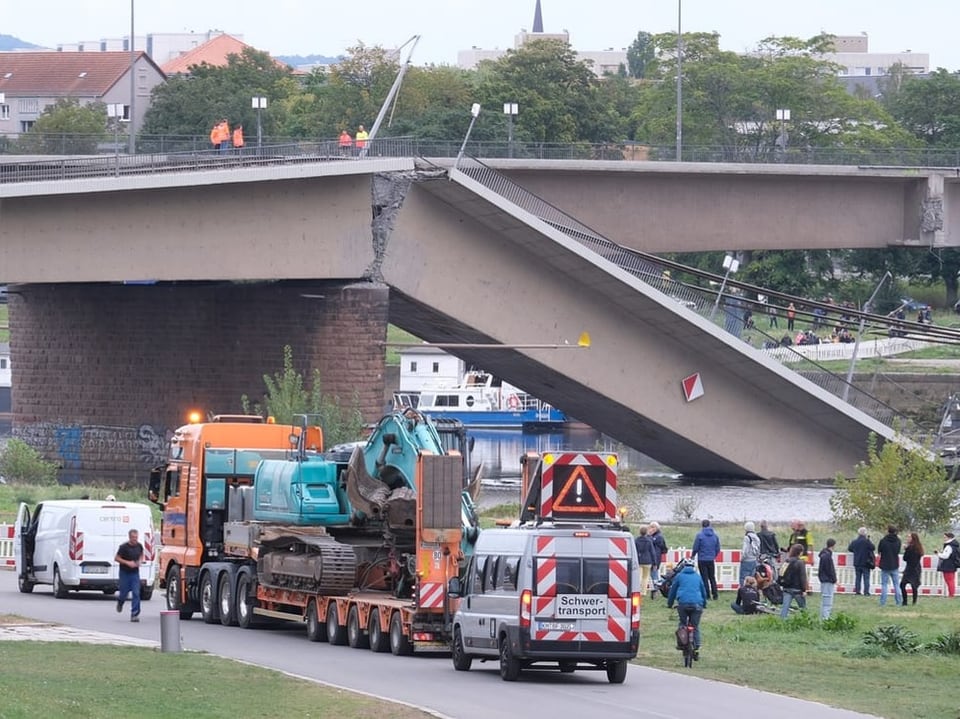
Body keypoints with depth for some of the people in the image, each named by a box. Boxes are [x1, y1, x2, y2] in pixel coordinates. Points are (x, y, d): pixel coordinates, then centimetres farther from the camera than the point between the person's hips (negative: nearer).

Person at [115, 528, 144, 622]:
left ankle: (135, 614, -6)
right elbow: (116, 558, -10)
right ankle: (120, 600, 45)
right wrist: (127, 562, -20)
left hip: (135, 573, 3)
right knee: (124, 592, 8)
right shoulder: (124, 547, -13)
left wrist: (139, 561, 1)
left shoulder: (139, 546, 0)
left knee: (136, 593, -8)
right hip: (125, 573, -3)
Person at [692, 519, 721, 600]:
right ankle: (715, 595, 13)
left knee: (704, 578, 3)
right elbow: (718, 548, 8)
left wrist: (692, 556, 10)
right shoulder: (715, 535, 2)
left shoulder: (699, 535, -11)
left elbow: (695, 548, -8)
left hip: (702, 559, -4)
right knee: (712, 577, 14)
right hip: (711, 560, 4)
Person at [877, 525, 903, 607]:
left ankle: (883, 602, 0)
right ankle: (899, 602, 10)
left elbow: (879, 551, -1)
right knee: (896, 585, 10)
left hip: (885, 566, -3)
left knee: (884, 584, 4)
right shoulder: (898, 541, -3)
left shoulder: (883, 541, -14)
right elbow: (898, 551, 8)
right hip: (895, 566, 3)